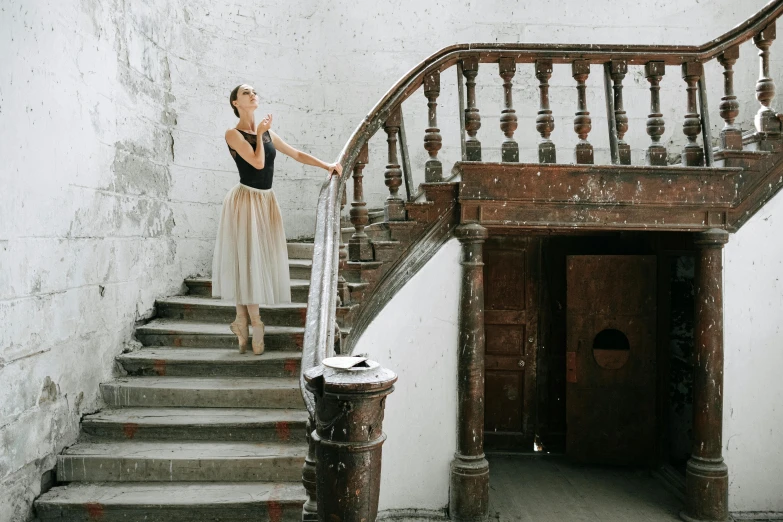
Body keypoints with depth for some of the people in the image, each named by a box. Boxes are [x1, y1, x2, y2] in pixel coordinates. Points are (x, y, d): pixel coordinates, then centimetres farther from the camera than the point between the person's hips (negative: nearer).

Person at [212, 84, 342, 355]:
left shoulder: (267, 133, 13)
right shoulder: (233, 134, -5)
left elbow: (297, 154, 14)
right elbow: (258, 162, -17)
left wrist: (327, 165, 4)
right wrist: (260, 133, -5)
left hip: (266, 201, 6)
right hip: (245, 200, -6)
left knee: (264, 260, 6)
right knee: (248, 259, -3)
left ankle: (243, 321, 16)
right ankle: (254, 322, 6)